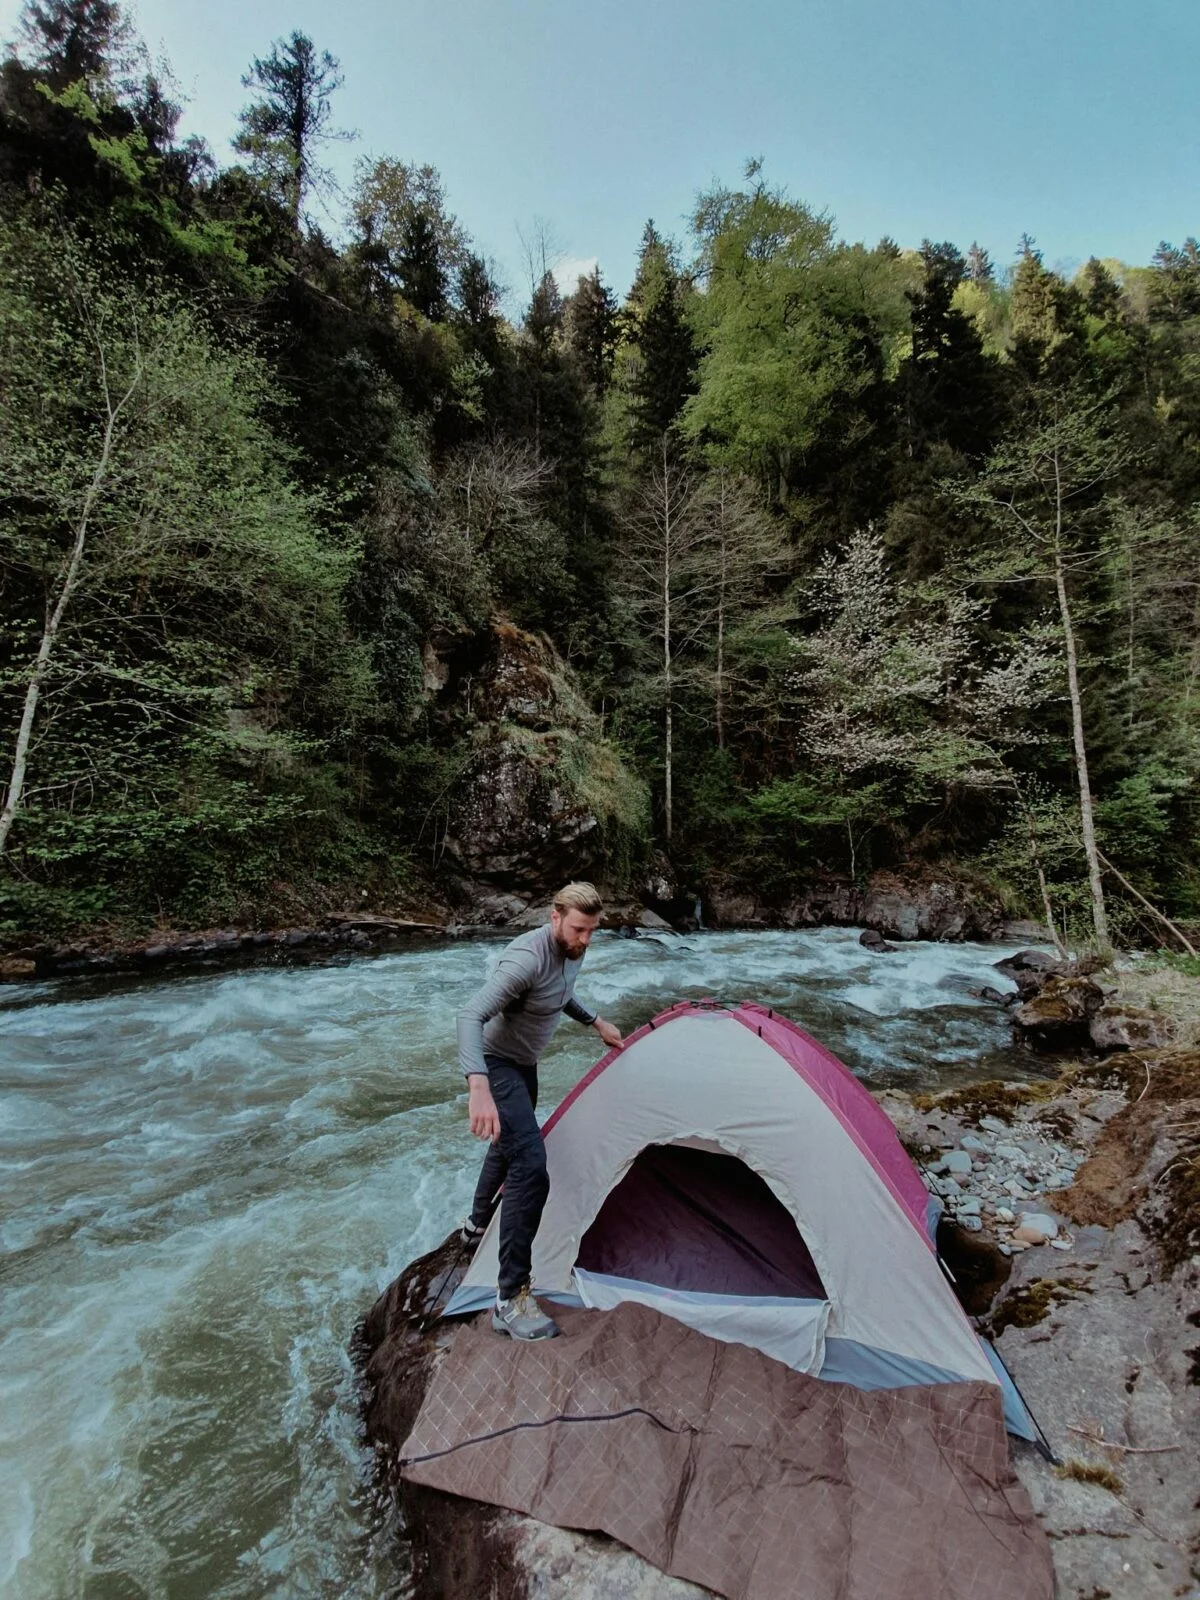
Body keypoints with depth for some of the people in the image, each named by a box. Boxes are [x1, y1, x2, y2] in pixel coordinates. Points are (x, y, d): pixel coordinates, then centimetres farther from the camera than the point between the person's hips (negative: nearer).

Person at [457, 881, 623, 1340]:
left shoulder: (573, 950, -5)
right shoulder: (527, 957, -33)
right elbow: (470, 1015, -40)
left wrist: (596, 1022, 14)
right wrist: (478, 1087, -51)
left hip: (525, 1063, 9)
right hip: (498, 1064, -9)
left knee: (510, 1145, 28)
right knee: (530, 1166, -19)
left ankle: (477, 1226, 54)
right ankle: (511, 1300, -7)